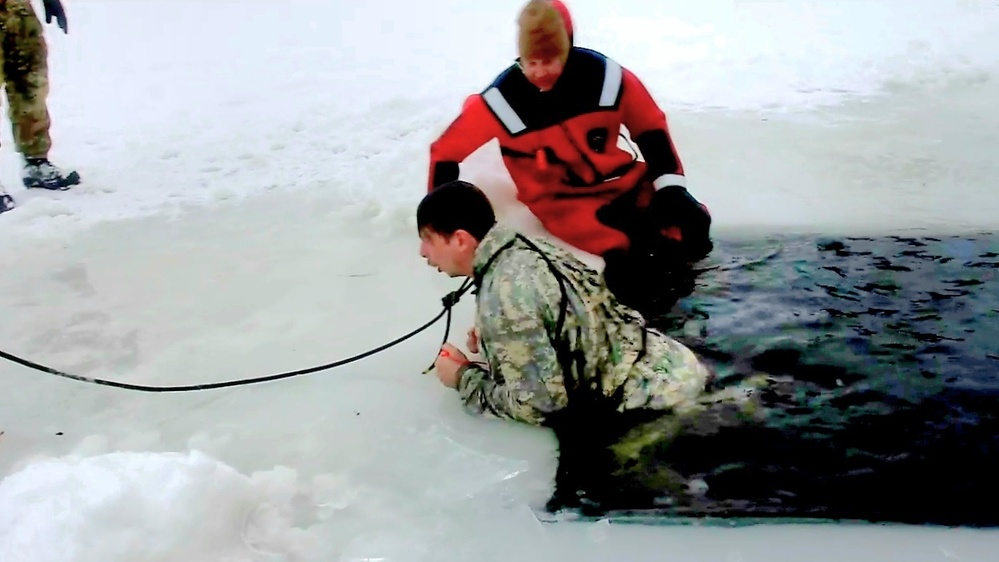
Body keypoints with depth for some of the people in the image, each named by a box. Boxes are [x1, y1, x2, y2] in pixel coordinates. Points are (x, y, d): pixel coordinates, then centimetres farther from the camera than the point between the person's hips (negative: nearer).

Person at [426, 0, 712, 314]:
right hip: (564, 202, -4)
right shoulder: (502, 100, -13)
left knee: (691, 222, -17)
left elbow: (650, 126, 5)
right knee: (628, 251, -31)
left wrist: (670, 186, -5)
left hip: (621, 180, 4)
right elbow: (445, 150, -2)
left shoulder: (605, 76, -10)